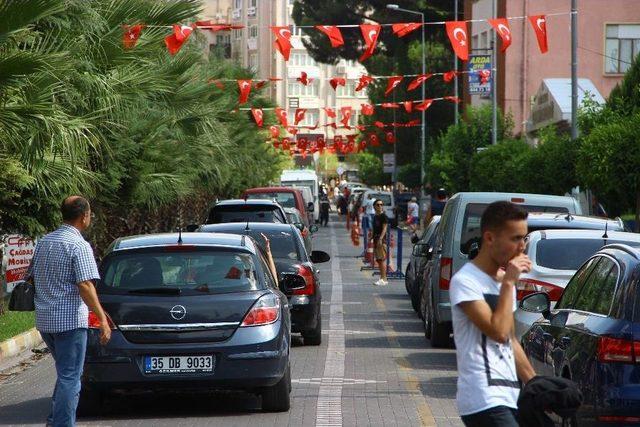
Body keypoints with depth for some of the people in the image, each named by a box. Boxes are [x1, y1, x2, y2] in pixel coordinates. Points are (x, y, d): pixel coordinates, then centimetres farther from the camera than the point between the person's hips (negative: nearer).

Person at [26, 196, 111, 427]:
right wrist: (103, 319, -19)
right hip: (69, 320, -8)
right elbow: (85, 286, -20)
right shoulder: (79, 245, -13)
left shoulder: (44, 242, 12)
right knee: (70, 377, -3)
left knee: (66, 373, 21)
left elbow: (31, 278, 19)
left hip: (44, 320, 8)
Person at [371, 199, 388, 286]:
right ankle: (382, 278, 16)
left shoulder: (383, 216, -8)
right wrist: (372, 238, 22)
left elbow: (384, 228, -15)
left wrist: (380, 238, -23)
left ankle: (383, 279, -11)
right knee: (378, 260, 11)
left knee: (382, 259, -10)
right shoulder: (375, 216, 17)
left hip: (382, 240, -9)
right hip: (376, 240, 9)